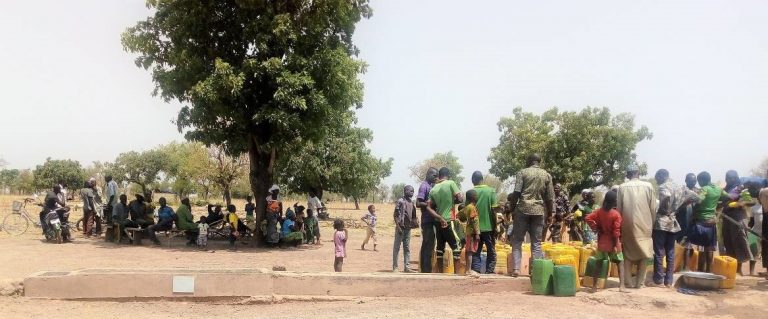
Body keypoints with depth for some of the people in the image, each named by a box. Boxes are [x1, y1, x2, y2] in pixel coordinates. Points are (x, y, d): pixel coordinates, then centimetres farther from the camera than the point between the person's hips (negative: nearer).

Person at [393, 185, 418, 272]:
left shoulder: (412, 202, 13)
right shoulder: (400, 201, -7)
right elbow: (396, 215, -11)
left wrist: (415, 223, 3)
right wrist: (398, 226, -17)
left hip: (408, 228, 7)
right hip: (401, 227, -7)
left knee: (407, 248, 9)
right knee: (396, 247, -1)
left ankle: (406, 267, 13)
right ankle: (395, 267, 2)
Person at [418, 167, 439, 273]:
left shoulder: (430, 186, 16)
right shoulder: (424, 186, -11)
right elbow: (418, 203, -19)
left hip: (430, 220, 10)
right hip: (428, 220, -10)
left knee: (426, 245, 11)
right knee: (429, 246, -9)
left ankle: (424, 270, 17)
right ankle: (427, 271, -8)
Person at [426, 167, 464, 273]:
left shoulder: (433, 189, 7)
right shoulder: (451, 183, -8)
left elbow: (429, 207, -1)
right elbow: (460, 199, -11)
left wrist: (440, 218, -7)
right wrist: (451, 201, 7)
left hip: (438, 221, 6)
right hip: (448, 221, -6)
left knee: (440, 247, 10)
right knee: (456, 247, 1)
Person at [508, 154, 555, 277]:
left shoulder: (522, 172, 2)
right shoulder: (547, 175, 9)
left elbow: (516, 192, -7)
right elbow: (550, 197, 7)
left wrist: (511, 208, 1)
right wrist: (551, 212, 13)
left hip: (523, 209, -2)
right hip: (539, 211, 2)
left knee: (517, 240, 4)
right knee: (536, 242, 7)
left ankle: (516, 269, -4)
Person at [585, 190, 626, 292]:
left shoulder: (599, 211, -3)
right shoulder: (616, 214, -15)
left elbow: (588, 218, -9)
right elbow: (616, 232, -16)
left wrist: (595, 228, 0)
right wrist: (616, 245, -12)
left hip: (601, 242, 4)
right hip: (613, 243, -4)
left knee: (598, 263, 11)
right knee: (620, 263, 7)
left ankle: (594, 286, 12)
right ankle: (621, 286, -3)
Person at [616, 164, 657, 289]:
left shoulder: (622, 187, -2)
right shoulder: (648, 186, -2)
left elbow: (618, 208, -1)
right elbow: (653, 208, -1)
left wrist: (620, 225, 10)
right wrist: (651, 223, 12)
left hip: (627, 225, 0)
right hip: (644, 224, 0)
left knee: (628, 253, 9)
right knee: (643, 253, 10)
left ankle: (629, 282, 9)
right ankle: (640, 282, 11)